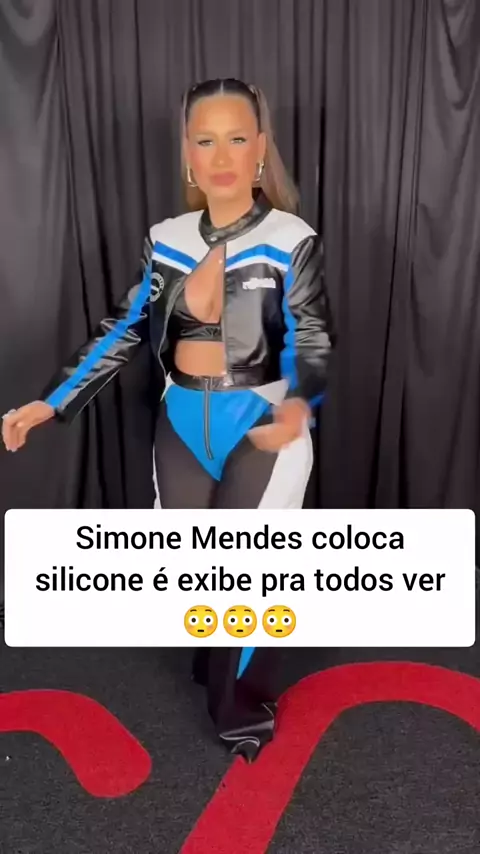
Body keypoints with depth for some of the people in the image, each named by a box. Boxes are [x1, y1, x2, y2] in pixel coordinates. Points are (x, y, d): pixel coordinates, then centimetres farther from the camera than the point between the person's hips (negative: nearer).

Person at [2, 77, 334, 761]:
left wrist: (298, 405, -36)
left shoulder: (291, 240, -9)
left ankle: (244, 706, 31)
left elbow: (312, 342, -13)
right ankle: (218, 664, 46)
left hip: (262, 427, -4)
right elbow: (124, 329, 4)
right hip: (182, 425, 4)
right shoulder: (166, 239, 2)